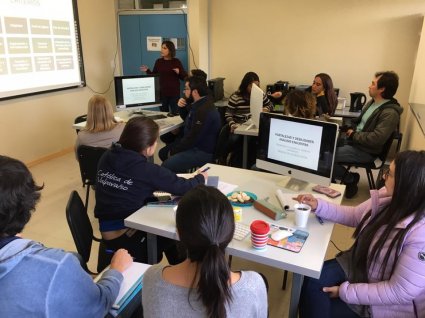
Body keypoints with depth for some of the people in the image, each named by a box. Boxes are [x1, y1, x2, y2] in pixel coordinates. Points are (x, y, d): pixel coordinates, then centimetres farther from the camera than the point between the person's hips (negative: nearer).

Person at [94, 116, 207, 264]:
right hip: (126, 237, -7)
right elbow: (184, 188, -11)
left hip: (107, 233, 7)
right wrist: (200, 177, 8)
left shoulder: (107, 157, -1)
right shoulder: (146, 169, -20)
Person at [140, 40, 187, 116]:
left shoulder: (176, 62, -1)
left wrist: (179, 72, -19)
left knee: (175, 113, 2)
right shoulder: (158, 61, 6)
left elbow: (184, 77, -1)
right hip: (162, 93, 2)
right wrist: (147, 70, -5)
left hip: (174, 93, -2)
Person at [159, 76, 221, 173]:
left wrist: (174, 151, -14)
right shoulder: (198, 104, 8)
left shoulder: (205, 110, -27)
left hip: (203, 152, -11)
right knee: (163, 152, 13)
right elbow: (187, 120, 26)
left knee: (166, 165, -22)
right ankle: (180, 172, 25)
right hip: (194, 144, 11)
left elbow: (192, 138, -24)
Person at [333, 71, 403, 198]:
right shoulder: (372, 102, 7)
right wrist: (351, 129, 1)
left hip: (365, 150, -9)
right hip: (353, 139, 9)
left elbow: (376, 139, -28)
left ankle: (350, 179, 3)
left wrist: (354, 135, -16)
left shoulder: (390, 113, -22)